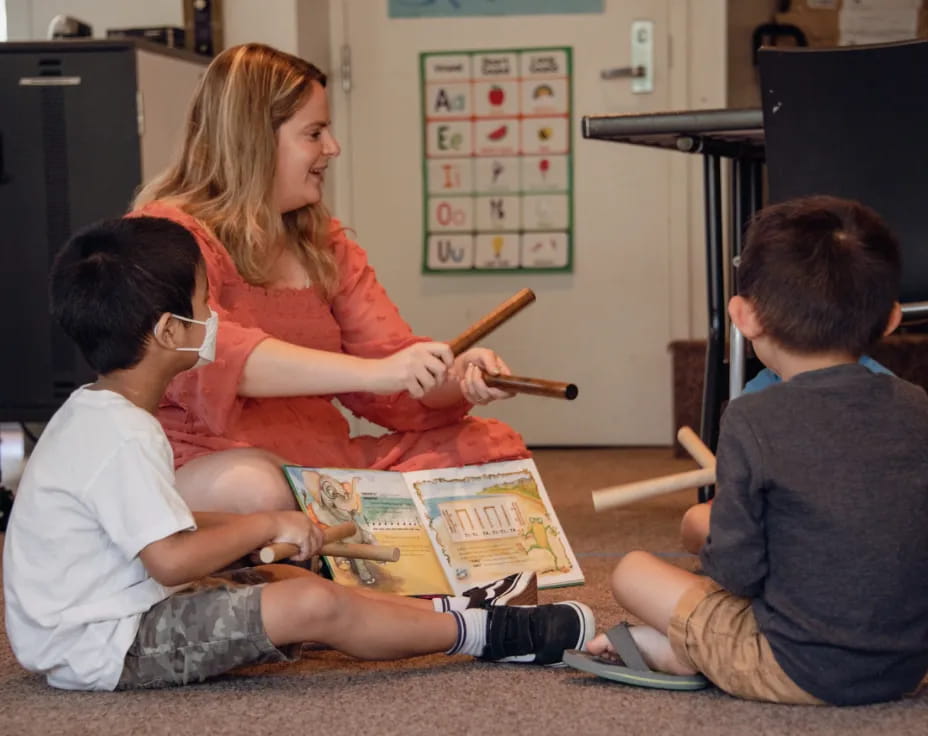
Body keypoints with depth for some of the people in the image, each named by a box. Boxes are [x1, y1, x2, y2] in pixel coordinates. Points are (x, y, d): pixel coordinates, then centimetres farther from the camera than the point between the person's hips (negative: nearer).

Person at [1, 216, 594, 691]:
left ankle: (450, 611, 17)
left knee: (291, 582, 15)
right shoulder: (121, 436, -23)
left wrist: (258, 526, 12)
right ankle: (486, 634, -6)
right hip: (105, 649, -11)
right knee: (312, 605, -19)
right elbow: (171, 559, -27)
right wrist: (267, 526, -15)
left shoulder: (95, 415, 11)